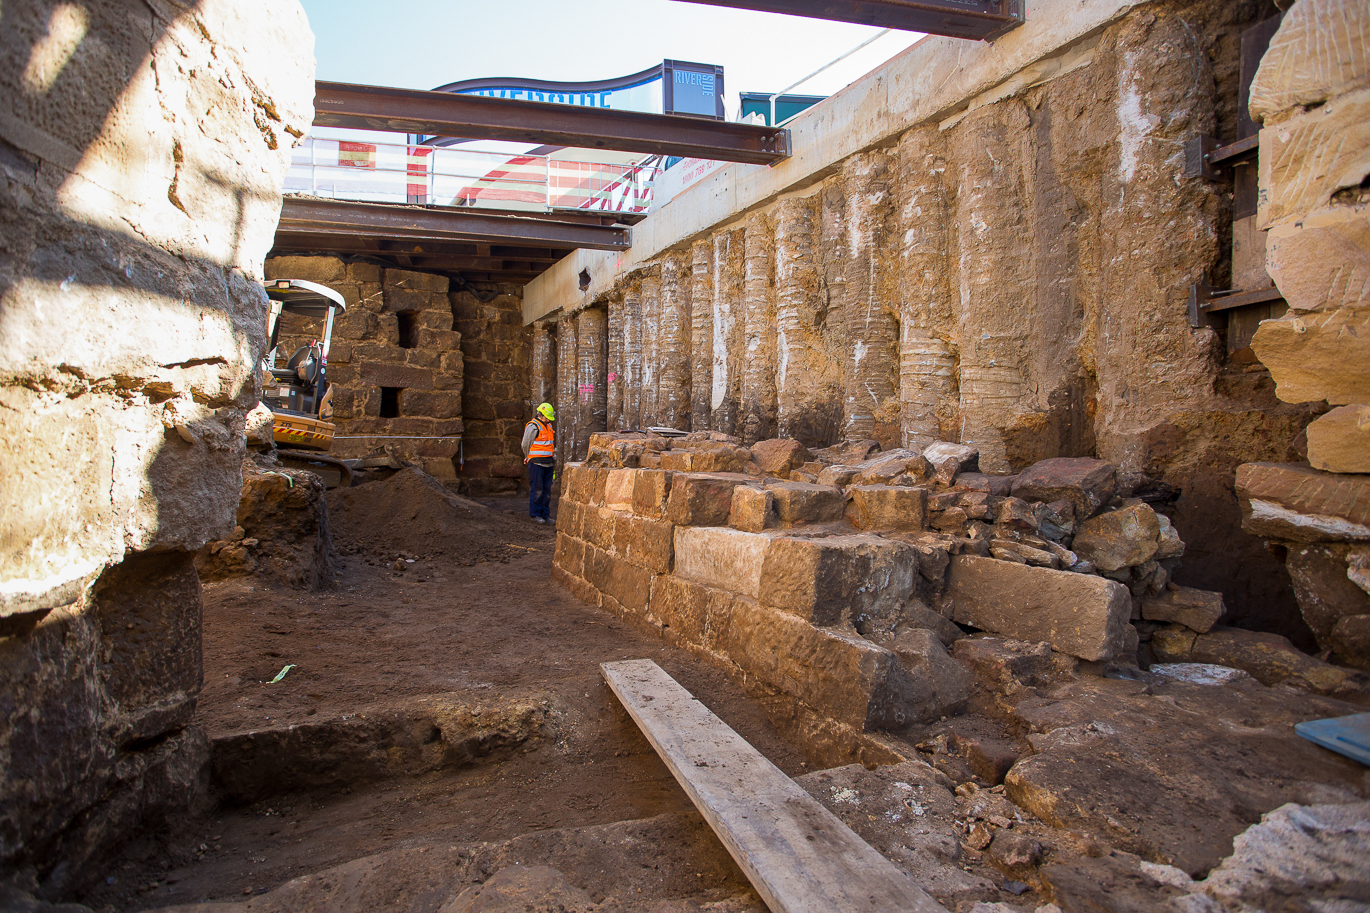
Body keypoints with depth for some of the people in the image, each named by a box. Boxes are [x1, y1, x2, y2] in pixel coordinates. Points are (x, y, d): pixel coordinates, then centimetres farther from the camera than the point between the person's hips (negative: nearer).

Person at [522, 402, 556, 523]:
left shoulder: (548, 426, 17)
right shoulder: (533, 427, -8)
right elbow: (525, 445, -3)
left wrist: (553, 459, 19)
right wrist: (530, 458, 7)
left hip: (548, 463, 7)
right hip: (536, 463, -7)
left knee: (547, 490, 7)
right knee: (537, 490, -5)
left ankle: (545, 514, 13)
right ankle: (535, 515, 2)